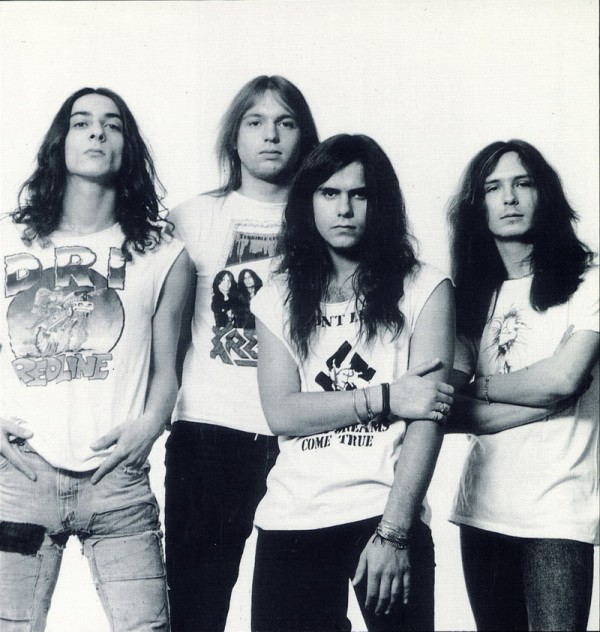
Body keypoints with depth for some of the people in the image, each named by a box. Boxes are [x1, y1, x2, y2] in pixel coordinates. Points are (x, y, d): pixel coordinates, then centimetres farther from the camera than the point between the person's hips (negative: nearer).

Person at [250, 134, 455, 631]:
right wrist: (384, 398, -10)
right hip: (293, 519, 2)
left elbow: (428, 417, -7)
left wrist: (393, 532, -14)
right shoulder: (279, 297, 9)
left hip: (388, 515, -2)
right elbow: (281, 413, -1)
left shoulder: (424, 288, 1)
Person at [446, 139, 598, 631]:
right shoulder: (470, 297, 10)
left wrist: (480, 386, -2)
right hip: (482, 509, 4)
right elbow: (448, 410, 0)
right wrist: (543, 397, -13)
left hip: (559, 513, -4)